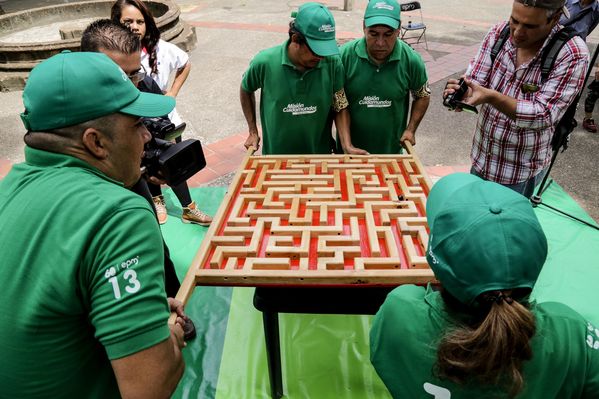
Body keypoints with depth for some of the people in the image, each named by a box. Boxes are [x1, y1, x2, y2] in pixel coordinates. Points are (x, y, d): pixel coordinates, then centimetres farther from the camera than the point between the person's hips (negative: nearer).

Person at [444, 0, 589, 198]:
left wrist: (491, 96, -38)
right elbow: (474, 83, -9)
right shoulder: (498, 33, -9)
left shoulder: (572, 55, -21)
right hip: (481, 158, 4)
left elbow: (543, 115, -26)